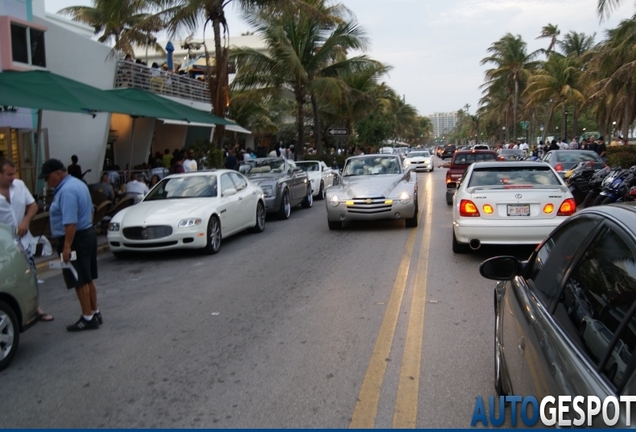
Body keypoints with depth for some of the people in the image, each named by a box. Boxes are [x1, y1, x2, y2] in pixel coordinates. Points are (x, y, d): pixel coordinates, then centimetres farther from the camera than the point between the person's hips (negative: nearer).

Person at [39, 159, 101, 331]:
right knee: (88, 279, 15)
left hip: (75, 239, -10)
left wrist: (67, 247, -26)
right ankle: (95, 314, 23)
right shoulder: (78, 184, 12)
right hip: (88, 234, 10)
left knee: (80, 281, -3)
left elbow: (70, 223, -27)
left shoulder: (66, 191, -21)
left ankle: (88, 319, 3)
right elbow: (89, 212, 20)